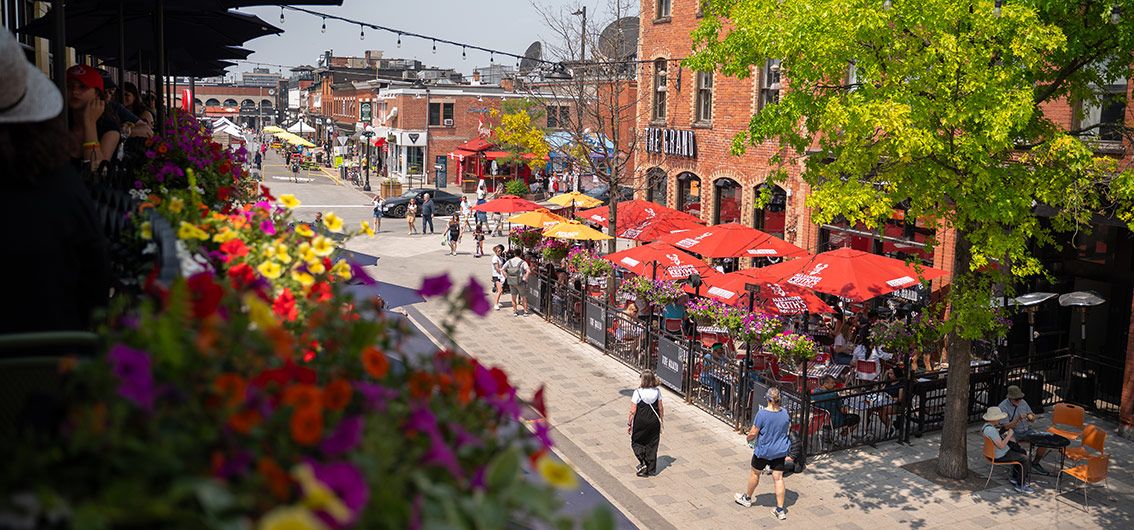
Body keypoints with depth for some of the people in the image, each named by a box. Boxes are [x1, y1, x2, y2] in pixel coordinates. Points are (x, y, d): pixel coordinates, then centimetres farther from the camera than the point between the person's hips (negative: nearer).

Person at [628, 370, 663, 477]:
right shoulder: (657, 392, -6)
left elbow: (633, 411, -14)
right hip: (654, 422, 4)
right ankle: (650, 469, 21)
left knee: (636, 442, 17)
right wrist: (661, 420, 16)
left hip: (640, 423, -4)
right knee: (652, 445, 14)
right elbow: (660, 408, 2)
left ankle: (643, 462, 1)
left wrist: (629, 424, -3)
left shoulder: (638, 393, -18)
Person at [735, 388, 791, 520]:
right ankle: (780, 510, 9)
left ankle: (747, 499, 38)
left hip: (763, 451, -4)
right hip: (780, 451, 4)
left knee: (755, 473, 18)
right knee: (778, 478, 8)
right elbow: (788, 430, 9)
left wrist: (749, 438, 4)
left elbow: (753, 433, -17)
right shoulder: (785, 413, -7)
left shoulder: (762, 413, -23)